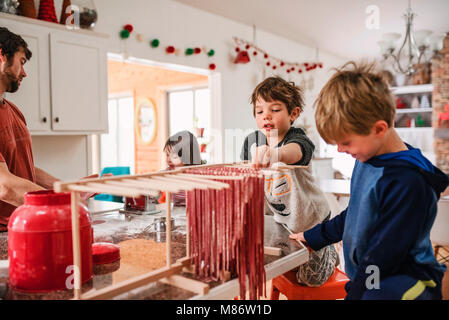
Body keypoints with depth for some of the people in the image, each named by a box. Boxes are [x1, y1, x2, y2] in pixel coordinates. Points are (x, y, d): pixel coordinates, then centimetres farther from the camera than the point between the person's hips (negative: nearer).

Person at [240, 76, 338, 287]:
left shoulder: (297, 139, -28)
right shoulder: (252, 141, -10)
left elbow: (294, 152, -54)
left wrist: (274, 153, -75)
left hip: (310, 221, -5)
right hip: (278, 220, 5)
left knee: (310, 279, 8)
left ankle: (330, 254, 39)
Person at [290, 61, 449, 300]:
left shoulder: (407, 181, -23)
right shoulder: (366, 159, 7)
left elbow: (384, 255, -20)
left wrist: (354, 293, -13)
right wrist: (312, 237, 27)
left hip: (405, 284, -8)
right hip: (365, 276, 9)